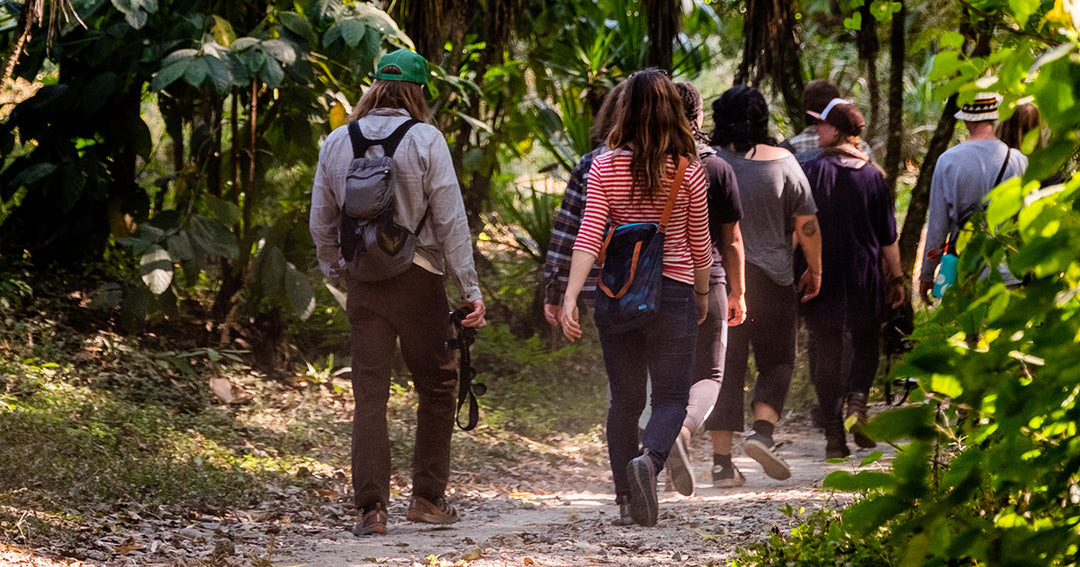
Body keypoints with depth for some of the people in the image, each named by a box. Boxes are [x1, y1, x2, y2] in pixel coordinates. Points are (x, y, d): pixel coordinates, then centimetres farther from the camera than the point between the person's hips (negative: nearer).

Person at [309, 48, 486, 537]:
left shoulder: (336, 143, 6)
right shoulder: (425, 140, -7)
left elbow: (321, 222, 13)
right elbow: (450, 220, -9)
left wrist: (334, 272, 29)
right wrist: (469, 289, -5)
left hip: (362, 278, 3)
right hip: (418, 276, -3)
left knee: (369, 393, 3)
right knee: (436, 387, 11)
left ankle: (371, 507, -2)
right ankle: (427, 497, 13)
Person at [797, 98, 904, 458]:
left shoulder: (812, 171, -7)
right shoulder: (873, 176, 0)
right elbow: (888, 236, 4)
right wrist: (896, 277, 14)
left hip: (820, 276, -1)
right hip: (865, 277, 1)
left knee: (826, 352, 4)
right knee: (866, 344, 18)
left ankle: (834, 434, 1)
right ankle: (857, 401, -9)